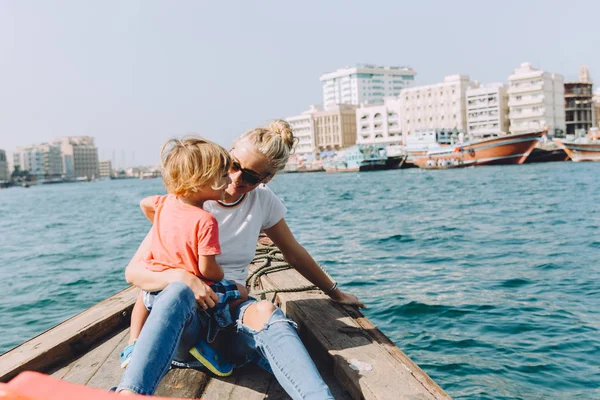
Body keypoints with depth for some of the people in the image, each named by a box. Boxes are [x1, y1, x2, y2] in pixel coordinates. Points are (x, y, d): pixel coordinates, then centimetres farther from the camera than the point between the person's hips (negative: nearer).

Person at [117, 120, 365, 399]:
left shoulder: (263, 201, 2)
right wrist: (182, 277, -29)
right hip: (183, 316, -2)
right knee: (179, 290, -38)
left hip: (232, 312, 2)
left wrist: (335, 293, 24)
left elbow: (294, 253, 17)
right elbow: (133, 271, -9)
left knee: (265, 312, -34)